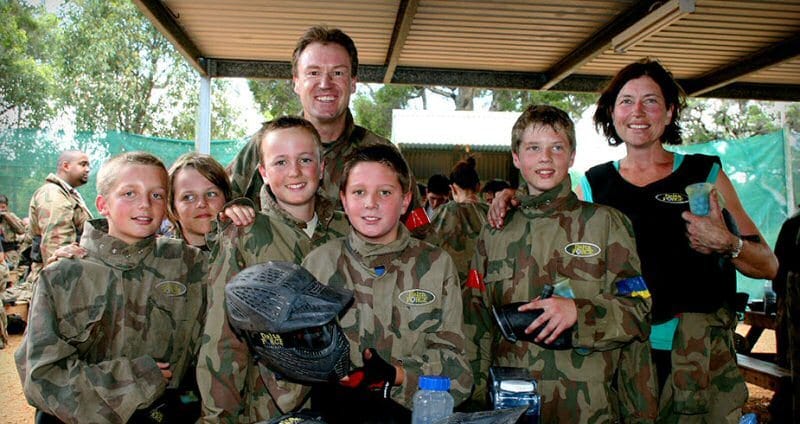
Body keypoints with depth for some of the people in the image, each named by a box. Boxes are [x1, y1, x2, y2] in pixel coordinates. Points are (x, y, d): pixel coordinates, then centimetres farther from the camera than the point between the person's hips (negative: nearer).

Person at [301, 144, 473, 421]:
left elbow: (450, 355, 3)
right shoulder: (319, 263, 8)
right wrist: (331, 376, -9)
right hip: (338, 410, 0)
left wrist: (396, 374, -13)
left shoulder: (437, 265, 6)